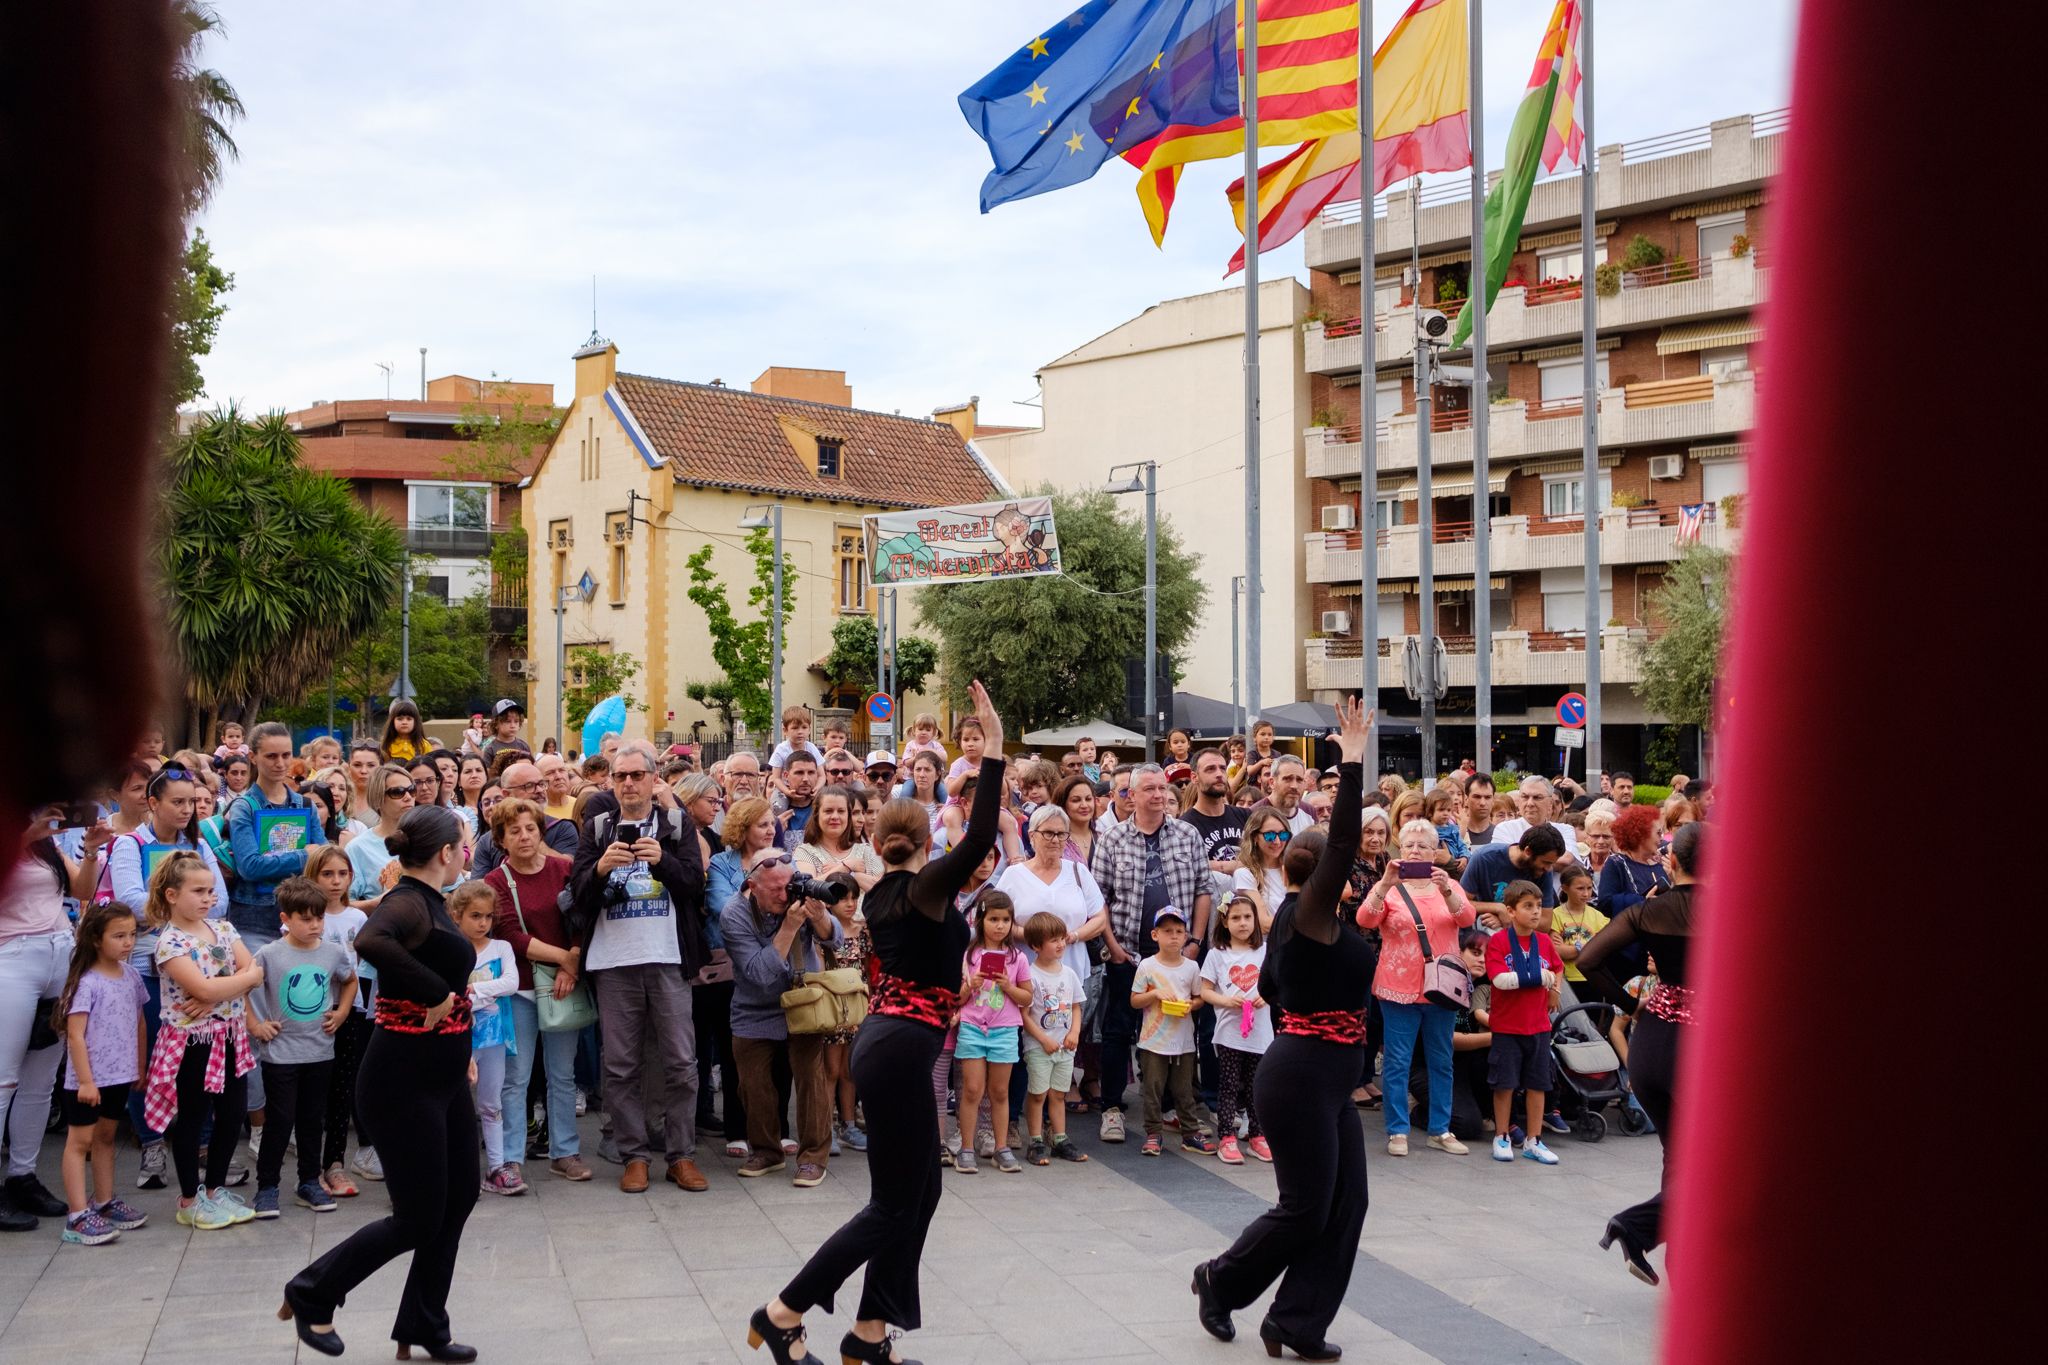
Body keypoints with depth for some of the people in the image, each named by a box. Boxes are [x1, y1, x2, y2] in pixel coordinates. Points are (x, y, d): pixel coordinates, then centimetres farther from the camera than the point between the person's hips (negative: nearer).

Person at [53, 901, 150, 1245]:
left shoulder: (131, 975, 5)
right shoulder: (86, 982, -16)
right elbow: (75, 1034, -18)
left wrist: (141, 1068, 16)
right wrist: (85, 1081, -19)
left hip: (120, 1075, 7)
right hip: (88, 1078, -7)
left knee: (105, 1136, 17)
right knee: (80, 1140, -1)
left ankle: (104, 1203, 27)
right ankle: (77, 1216, -1)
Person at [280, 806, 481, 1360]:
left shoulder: (429, 901, 9)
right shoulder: (407, 901, -19)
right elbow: (371, 942, -42)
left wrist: (459, 1043, 16)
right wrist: (437, 992, -32)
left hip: (442, 1076, 9)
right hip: (404, 1079, -9)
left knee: (458, 1199, 14)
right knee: (418, 1219, -1)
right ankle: (312, 1293, 19)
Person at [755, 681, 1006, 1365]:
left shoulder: (881, 894, 9)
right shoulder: (926, 888, -14)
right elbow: (979, 840, -29)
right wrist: (994, 748, -28)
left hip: (886, 1040, 9)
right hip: (902, 1050, -9)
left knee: (920, 1190, 14)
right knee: (893, 1204, 0)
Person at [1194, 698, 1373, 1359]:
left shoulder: (1293, 920, 12)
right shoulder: (1307, 912, -13)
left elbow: (1270, 986, 25)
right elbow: (1344, 843, -25)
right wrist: (1351, 763, -26)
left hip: (1325, 1081, 10)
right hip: (1300, 1080, -10)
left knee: (1345, 1204, 7)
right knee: (1305, 1209, -1)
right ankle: (1221, 1279, 20)